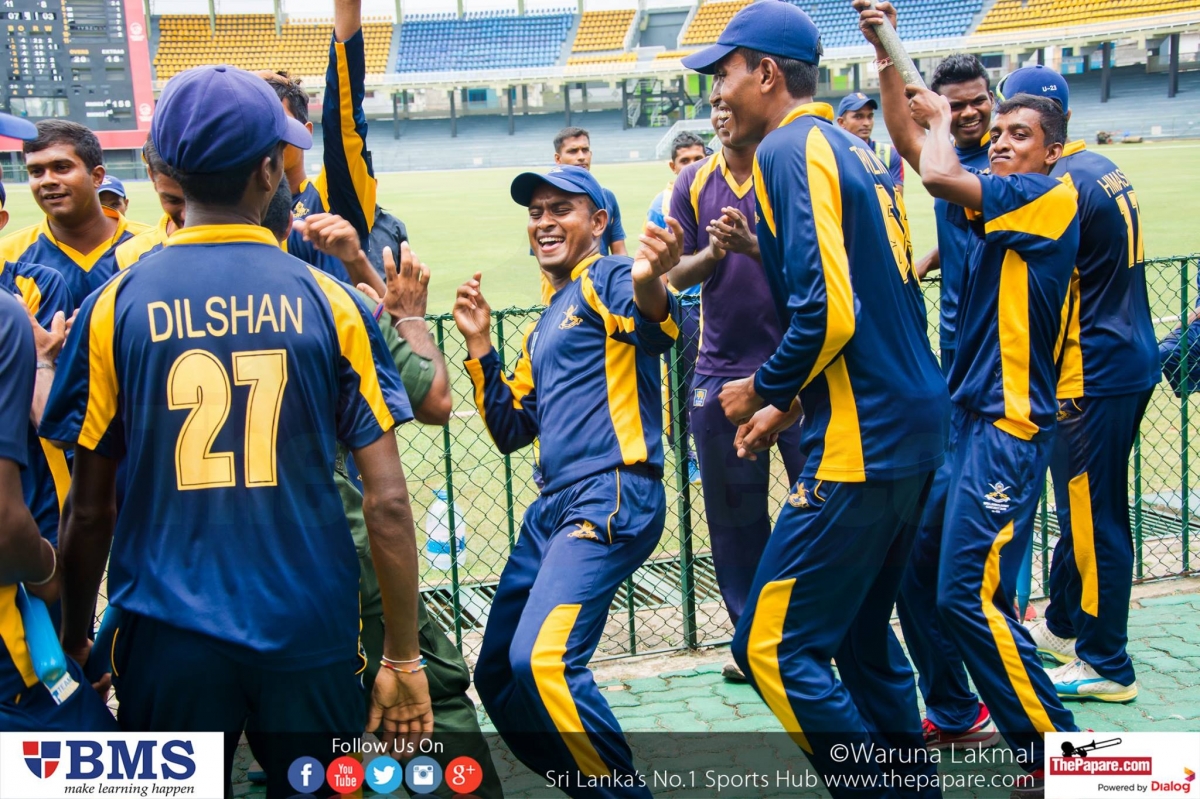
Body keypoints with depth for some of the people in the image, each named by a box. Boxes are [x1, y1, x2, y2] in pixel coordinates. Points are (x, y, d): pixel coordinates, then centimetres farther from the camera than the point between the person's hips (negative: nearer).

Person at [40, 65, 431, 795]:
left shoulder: (115, 306, -4)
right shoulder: (330, 301, -6)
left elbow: (89, 509, 0)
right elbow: (387, 500, -7)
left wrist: (75, 641, 15)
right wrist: (404, 658, 1)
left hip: (168, 639, 0)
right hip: (312, 633, 0)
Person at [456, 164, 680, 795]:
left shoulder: (606, 279, -2)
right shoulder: (542, 328, 24)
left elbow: (655, 329, -25)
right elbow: (511, 430, 20)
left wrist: (649, 287, -48)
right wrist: (478, 345, 12)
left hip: (613, 497, -10)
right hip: (553, 507, 10)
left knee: (542, 660, -26)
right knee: (497, 676, 14)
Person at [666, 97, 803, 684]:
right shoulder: (693, 183, 8)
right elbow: (678, 275, 6)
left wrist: (754, 246, -25)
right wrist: (714, 252, -13)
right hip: (721, 370, 4)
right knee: (733, 514, 9)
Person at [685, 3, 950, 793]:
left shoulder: (790, 149, -11)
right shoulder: (855, 150, 16)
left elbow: (827, 313, -22)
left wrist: (763, 390, -6)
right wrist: (793, 403, 19)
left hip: (862, 442, -10)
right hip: (916, 426, 10)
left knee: (775, 645, -4)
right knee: (863, 632, 19)